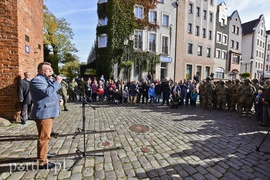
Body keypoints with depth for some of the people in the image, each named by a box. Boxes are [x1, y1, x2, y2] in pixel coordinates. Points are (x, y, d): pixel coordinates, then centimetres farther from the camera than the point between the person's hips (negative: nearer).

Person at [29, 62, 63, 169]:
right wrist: (57, 82, -21)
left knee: (45, 136, 19)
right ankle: (42, 162, 7)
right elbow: (47, 92, -29)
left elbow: (52, 93, 28)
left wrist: (58, 98, 10)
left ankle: (43, 155, 34)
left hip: (48, 112, 11)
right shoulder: (37, 80, -13)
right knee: (44, 137, -4)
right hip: (43, 113, -11)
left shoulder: (46, 80, 20)